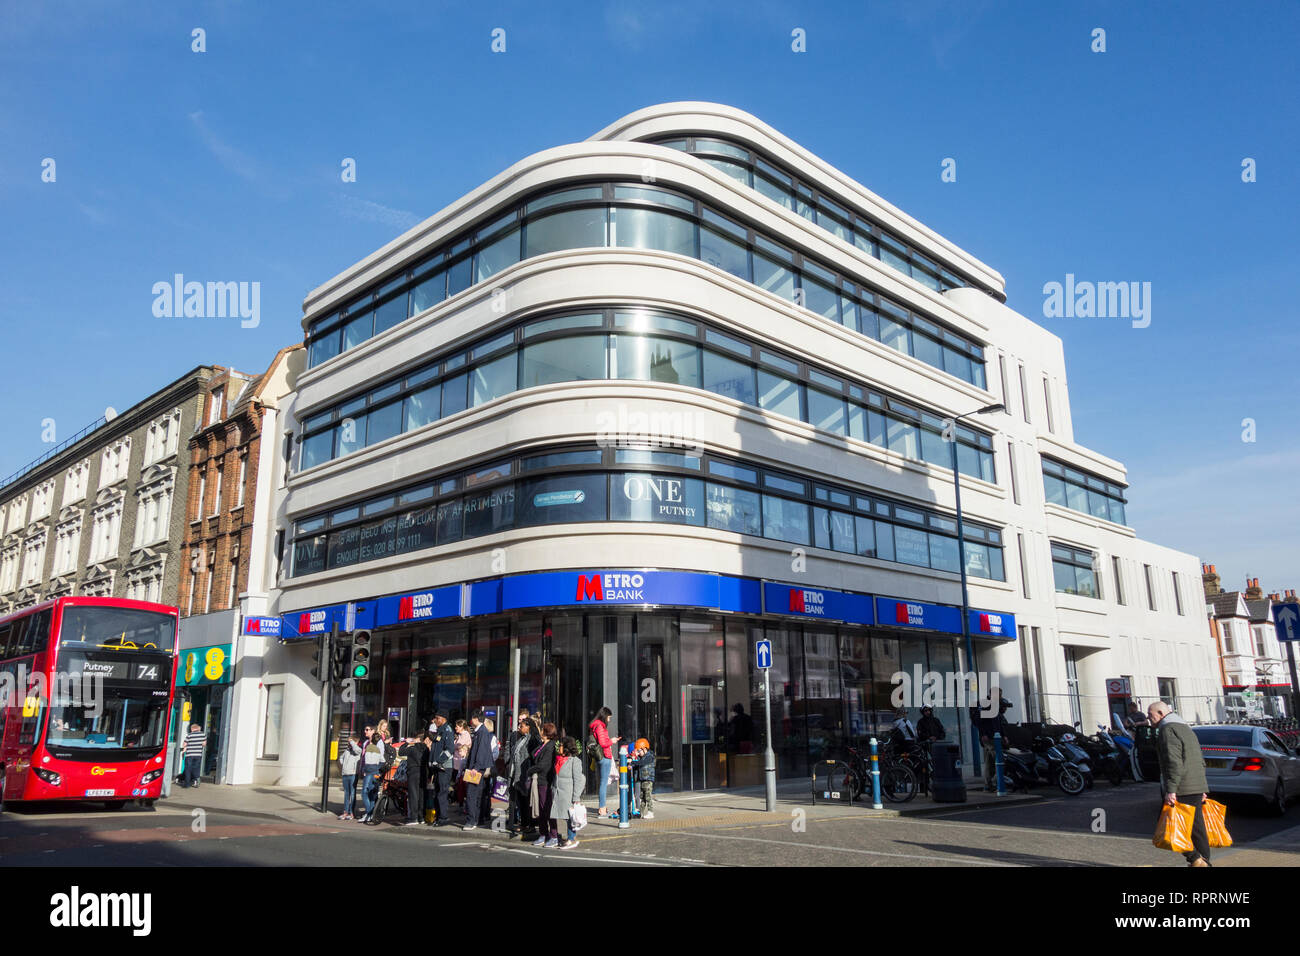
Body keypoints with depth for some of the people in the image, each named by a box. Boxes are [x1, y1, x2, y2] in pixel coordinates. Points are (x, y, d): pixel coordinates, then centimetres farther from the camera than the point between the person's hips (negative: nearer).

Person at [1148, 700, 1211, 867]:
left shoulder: (1168, 730, -11)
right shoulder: (1186, 728, 21)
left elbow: (1174, 762, -22)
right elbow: (1201, 761, 23)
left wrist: (1170, 790, -24)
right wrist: (1202, 789, 25)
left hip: (1182, 791, -10)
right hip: (1197, 788, 10)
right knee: (1196, 827, 12)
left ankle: (1196, 859, -11)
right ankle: (1204, 862, 14)